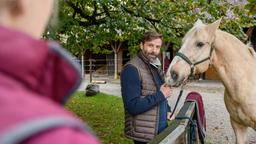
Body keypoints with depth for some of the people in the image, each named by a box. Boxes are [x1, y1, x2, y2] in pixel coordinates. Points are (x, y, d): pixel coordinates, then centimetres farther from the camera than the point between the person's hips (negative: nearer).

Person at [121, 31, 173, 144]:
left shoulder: (155, 67, 10)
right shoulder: (131, 69, -19)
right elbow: (133, 106, -26)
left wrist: (167, 110, 4)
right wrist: (161, 95, -20)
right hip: (144, 134, -8)